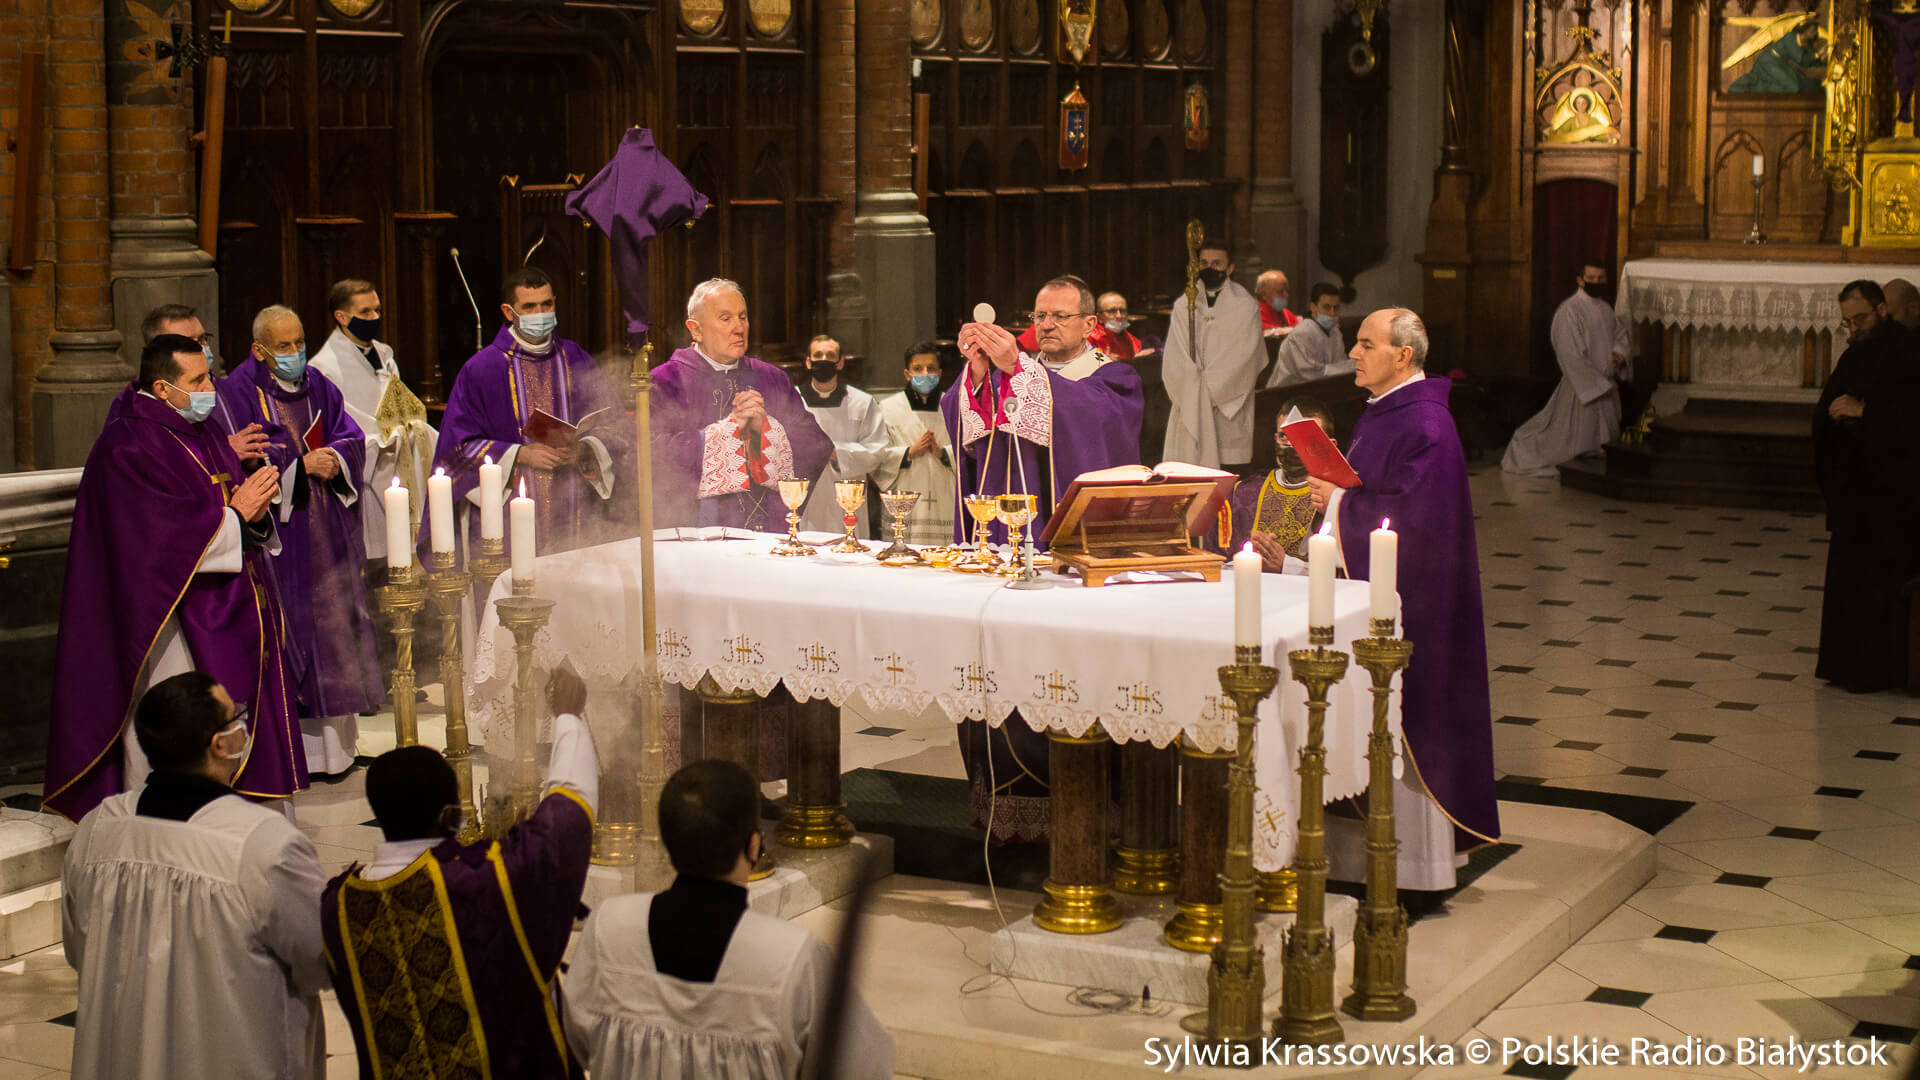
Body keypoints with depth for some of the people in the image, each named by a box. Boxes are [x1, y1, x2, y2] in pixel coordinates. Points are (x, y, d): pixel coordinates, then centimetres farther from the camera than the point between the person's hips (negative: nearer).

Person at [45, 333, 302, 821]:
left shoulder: (206, 431, 13)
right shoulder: (128, 448, -13)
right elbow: (165, 536, -20)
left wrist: (256, 512, -8)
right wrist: (235, 514, -13)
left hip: (229, 614, 8)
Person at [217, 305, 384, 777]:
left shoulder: (318, 387, 14)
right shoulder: (237, 393, -3)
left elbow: (351, 438, 10)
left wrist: (334, 457, -12)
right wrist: (302, 465, -19)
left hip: (329, 534, 5)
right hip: (277, 534, -5)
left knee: (334, 623, 5)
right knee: (284, 636, -7)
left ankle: (334, 744, 13)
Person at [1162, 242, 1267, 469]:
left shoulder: (1246, 307, 3)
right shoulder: (1183, 306, 12)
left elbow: (1243, 358, -6)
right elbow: (1174, 359, 5)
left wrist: (1209, 388, -10)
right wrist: (1194, 390, -9)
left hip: (1229, 405, -3)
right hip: (1190, 407, 3)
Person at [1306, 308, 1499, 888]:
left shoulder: (1425, 425, -19)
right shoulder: (1380, 412, 12)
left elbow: (1412, 517, -25)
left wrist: (1339, 502, -16)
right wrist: (1334, 484, 4)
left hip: (1407, 597, -10)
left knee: (1404, 720, -3)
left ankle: (1411, 855, 6)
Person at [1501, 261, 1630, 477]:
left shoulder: (1607, 308, 8)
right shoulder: (1569, 310, -17)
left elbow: (1621, 332, 21)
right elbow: (1572, 355, -19)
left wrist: (1619, 352, -3)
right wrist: (1599, 383, -18)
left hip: (1606, 384, 8)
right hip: (1581, 385, -8)